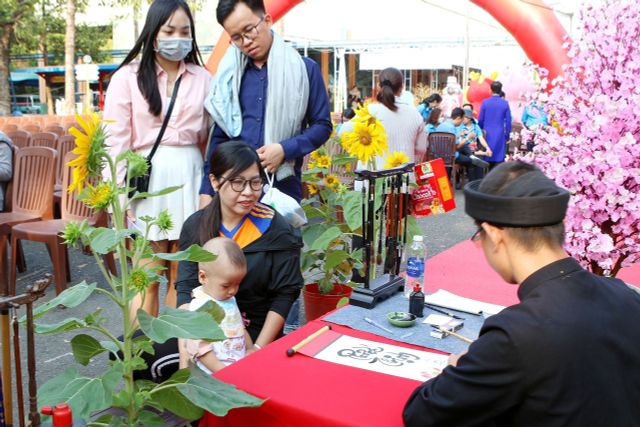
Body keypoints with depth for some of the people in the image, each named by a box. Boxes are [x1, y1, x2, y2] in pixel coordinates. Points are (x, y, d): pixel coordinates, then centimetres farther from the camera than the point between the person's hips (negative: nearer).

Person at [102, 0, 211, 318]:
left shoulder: (202, 78, 9)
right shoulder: (128, 77, 1)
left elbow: (210, 138, 11)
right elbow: (116, 141, -3)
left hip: (190, 178, 3)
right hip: (147, 180, -2)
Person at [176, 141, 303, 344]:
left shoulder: (275, 229, -8)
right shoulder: (195, 226, 1)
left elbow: (285, 294, -6)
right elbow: (186, 289, -4)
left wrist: (258, 349, -14)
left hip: (256, 332, -3)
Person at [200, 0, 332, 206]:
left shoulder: (304, 69, 0)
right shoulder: (229, 74, 8)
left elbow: (322, 126, 3)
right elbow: (219, 136, 10)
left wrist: (284, 150, -14)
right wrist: (207, 190, 4)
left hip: (283, 185, -2)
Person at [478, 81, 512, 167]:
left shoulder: (485, 102, -4)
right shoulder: (505, 103, -3)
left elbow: (480, 120, 1)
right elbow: (508, 121, -1)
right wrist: (507, 135, 10)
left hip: (488, 135, 0)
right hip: (500, 136, 0)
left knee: (487, 159, 6)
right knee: (499, 159, 1)